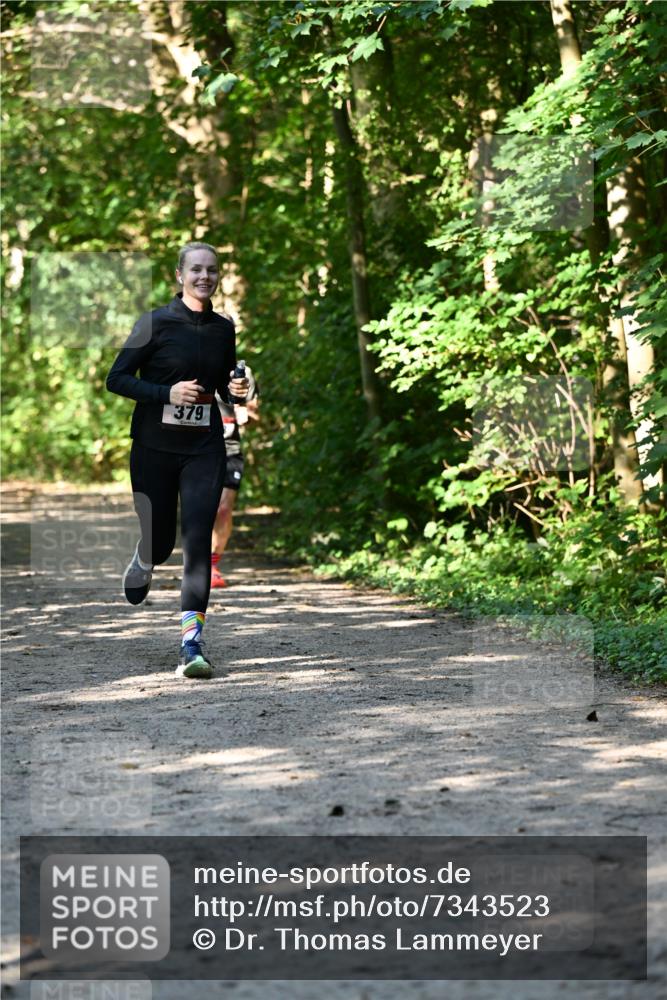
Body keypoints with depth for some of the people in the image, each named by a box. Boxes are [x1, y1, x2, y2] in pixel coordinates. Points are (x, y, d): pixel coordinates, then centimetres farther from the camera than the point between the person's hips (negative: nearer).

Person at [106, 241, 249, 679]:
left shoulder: (224, 328, 7)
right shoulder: (155, 323, -6)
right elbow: (117, 378, -7)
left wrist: (237, 389, -3)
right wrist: (167, 393, -19)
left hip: (204, 449, 2)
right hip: (155, 448, -2)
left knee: (198, 539, -11)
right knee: (159, 541, 6)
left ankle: (191, 645, -13)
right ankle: (139, 568, 46)